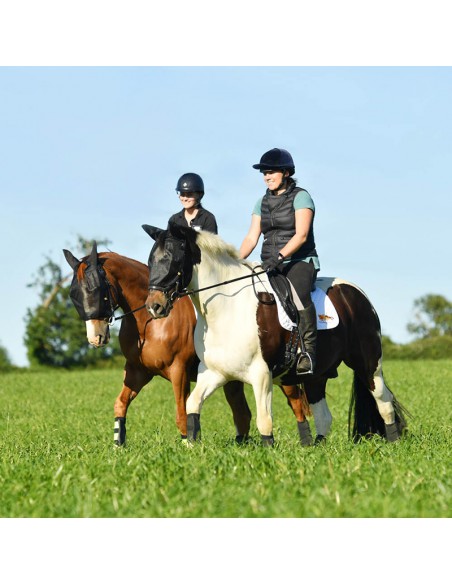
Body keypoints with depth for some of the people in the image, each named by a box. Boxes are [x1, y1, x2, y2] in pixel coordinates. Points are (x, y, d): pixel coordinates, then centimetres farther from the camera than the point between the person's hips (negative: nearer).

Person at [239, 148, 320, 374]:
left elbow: (301, 235, -14)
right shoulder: (262, 202, 15)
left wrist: (279, 256, -27)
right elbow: (252, 237, 10)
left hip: (300, 262, -7)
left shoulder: (300, 197, -3)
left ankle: (308, 353, -36)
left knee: (299, 294, -36)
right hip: (270, 266, 7)